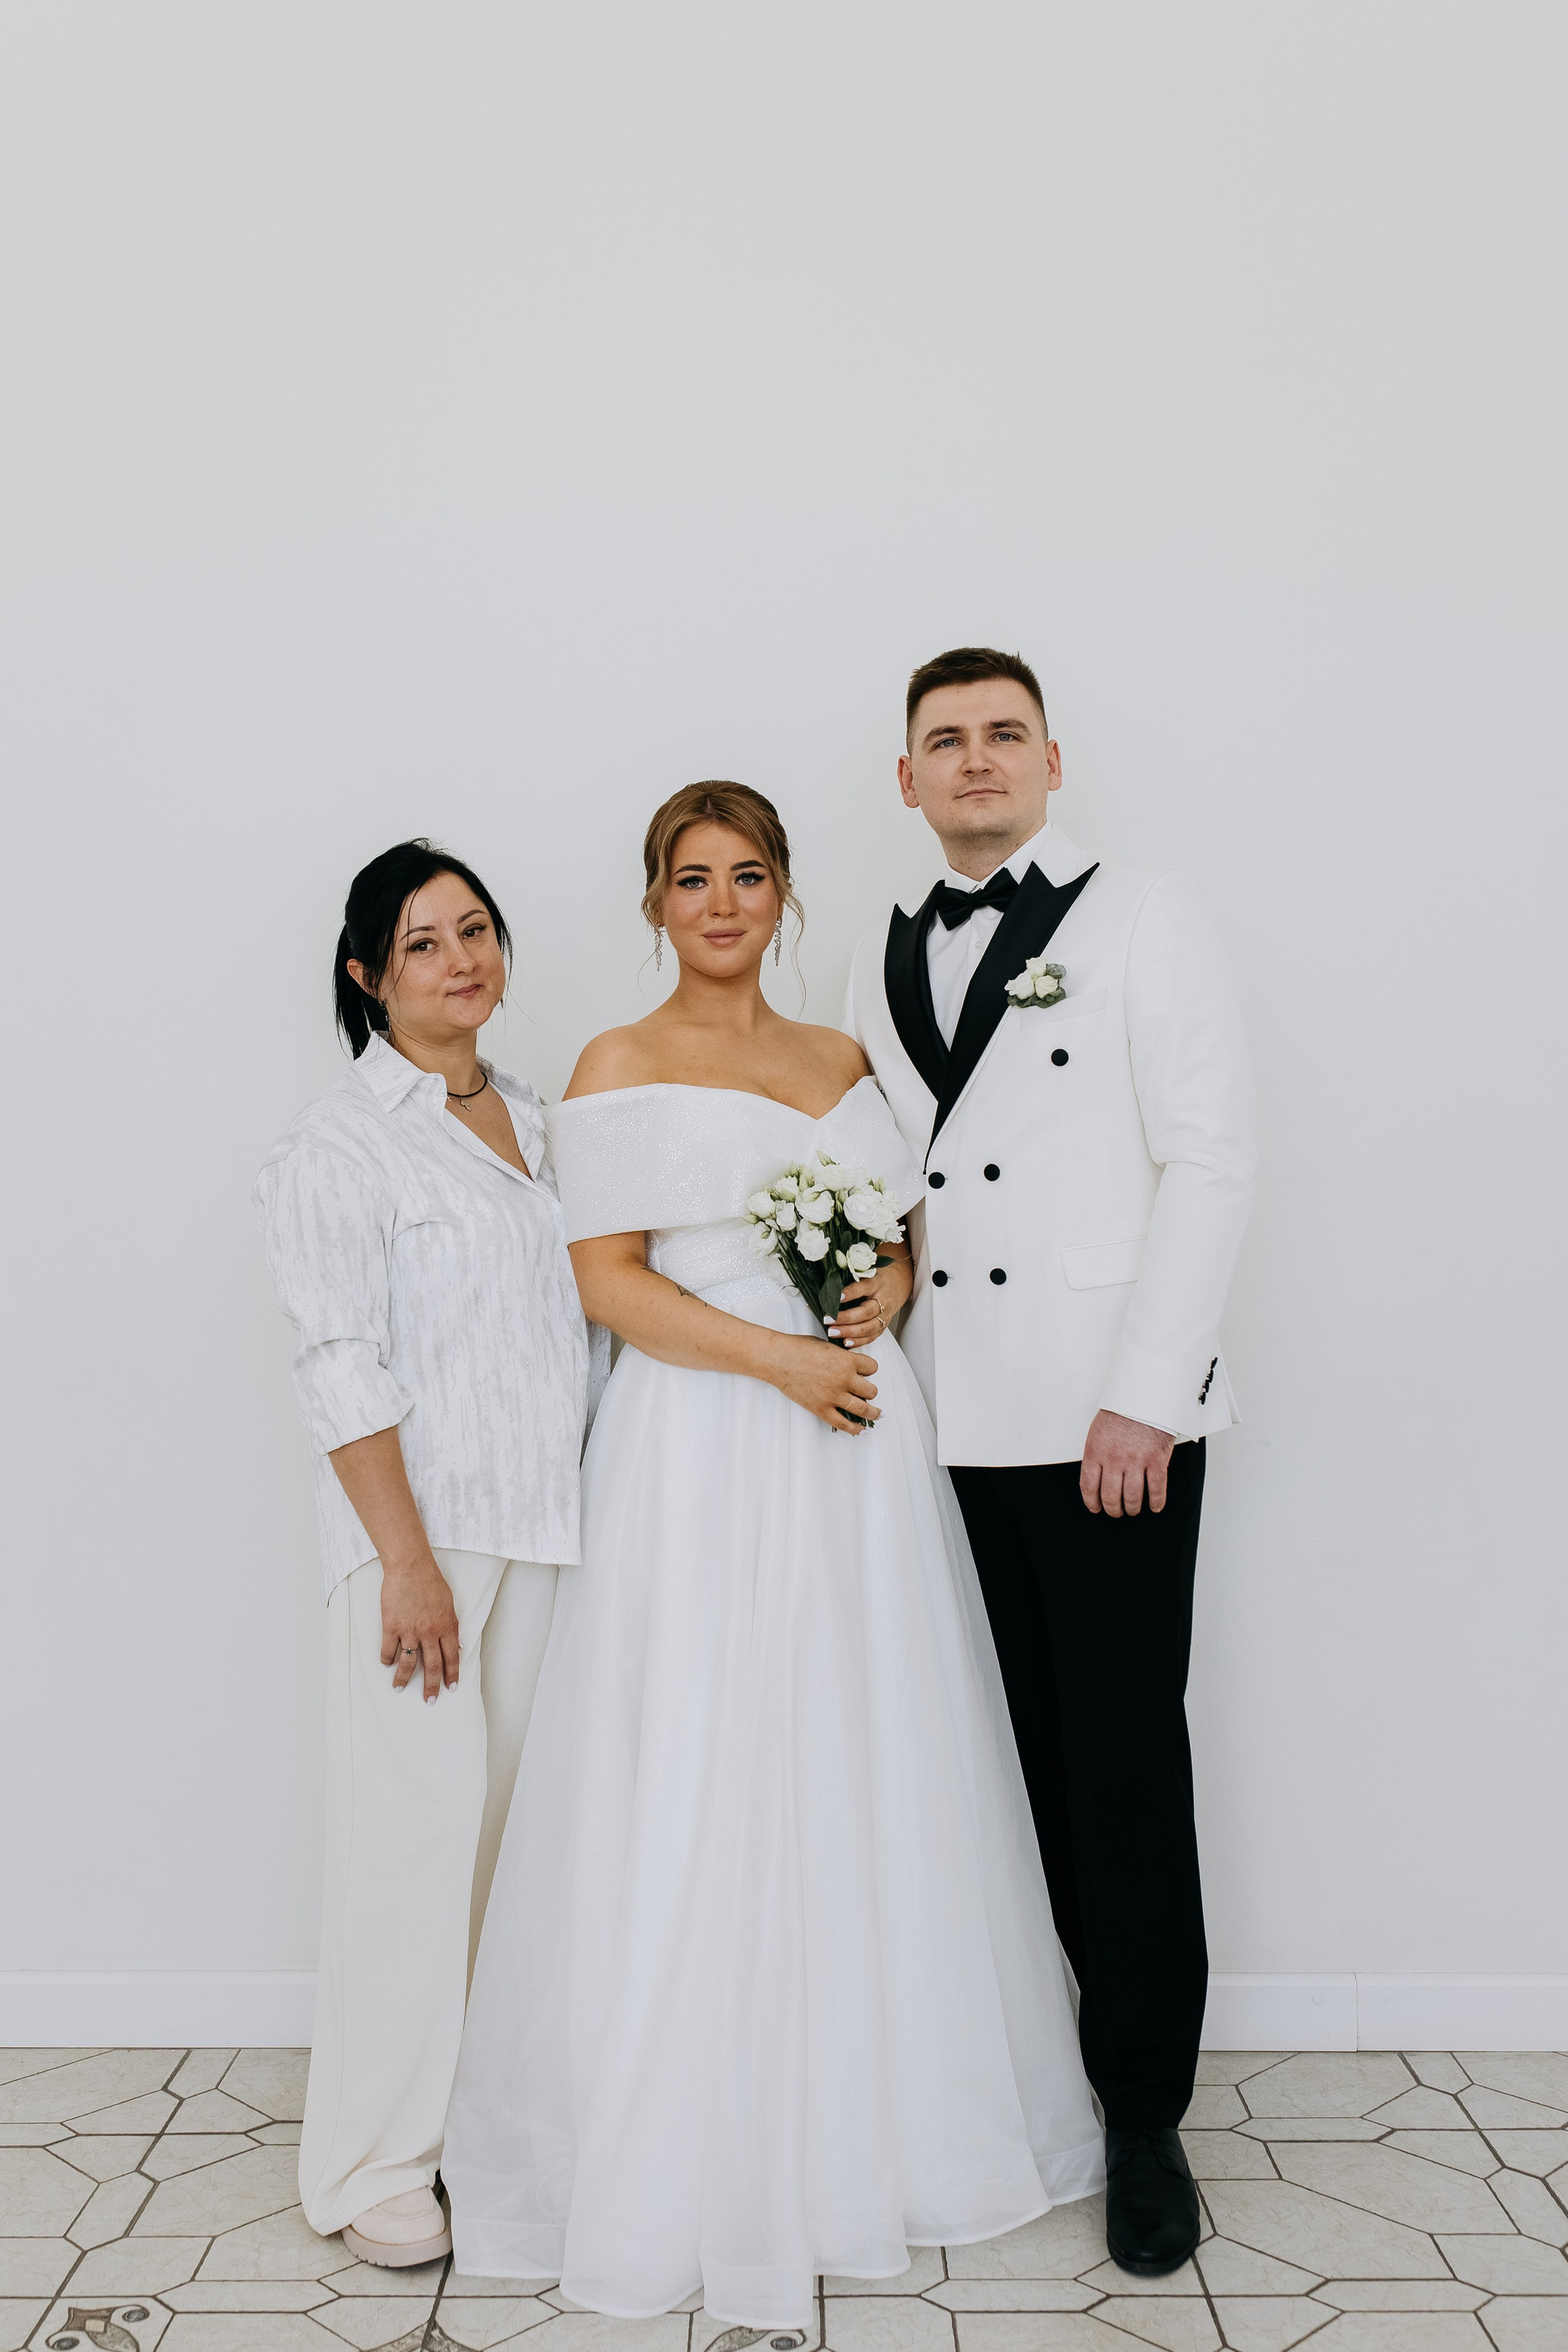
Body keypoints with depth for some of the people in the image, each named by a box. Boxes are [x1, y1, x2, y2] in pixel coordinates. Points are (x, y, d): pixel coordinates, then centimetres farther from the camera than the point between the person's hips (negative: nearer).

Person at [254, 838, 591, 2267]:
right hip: (422, 1522, -6)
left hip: (546, 1523, 6)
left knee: (517, 1820, 11)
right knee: (418, 1827, -2)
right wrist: (408, 1558, -17)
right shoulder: (343, 1142, -6)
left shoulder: (536, 1120, 14)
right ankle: (377, 2163, 14)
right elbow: (341, 1368, -12)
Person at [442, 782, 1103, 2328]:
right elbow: (608, 1281, -8)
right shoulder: (620, 1069, 0)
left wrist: (894, 1287, -3)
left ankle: (878, 2128, 29)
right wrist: (775, 1358, -16)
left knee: (870, 1777, 10)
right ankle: (704, 2160, 18)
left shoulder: (846, 1059, 14)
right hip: (704, 1453, -4)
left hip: (858, 1446, 5)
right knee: (703, 1786, 0)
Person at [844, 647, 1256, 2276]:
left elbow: (1209, 1160, -6)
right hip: (952, 1421, 4)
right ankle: (1068, 2036, 29)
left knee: (1125, 1757, 1)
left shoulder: (1145, 921, 1)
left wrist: (1140, 1396, -12)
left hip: (1109, 1413, -4)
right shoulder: (879, 964, 15)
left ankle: (1143, 2114, 18)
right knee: (1026, 1754, 11)